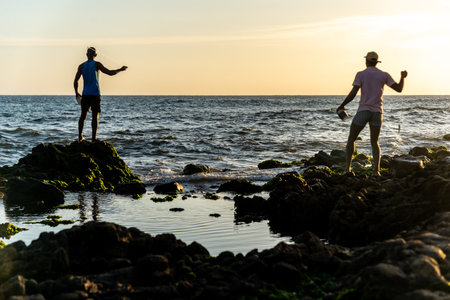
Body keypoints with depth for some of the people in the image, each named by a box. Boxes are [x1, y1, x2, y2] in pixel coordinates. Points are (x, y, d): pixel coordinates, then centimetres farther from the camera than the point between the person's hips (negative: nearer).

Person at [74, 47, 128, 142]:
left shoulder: (81, 66, 6)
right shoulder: (97, 64, -3)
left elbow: (76, 81, 5)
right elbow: (110, 72, -6)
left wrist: (76, 93, 16)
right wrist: (120, 70, 9)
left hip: (85, 94, 3)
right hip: (95, 94, -3)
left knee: (83, 115, 12)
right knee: (95, 116, -2)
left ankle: (80, 137, 10)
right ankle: (94, 138, -6)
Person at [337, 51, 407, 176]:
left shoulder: (361, 74, -1)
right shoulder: (384, 75, 5)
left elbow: (352, 94, -9)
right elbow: (399, 89, 2)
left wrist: (342, 106, 4)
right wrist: (402, 77, 22)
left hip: (363, 111, -2)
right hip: (377, 112, 2)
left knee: (351, 139, 11)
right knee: (375, 142, 13)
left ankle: (347, 168, 0)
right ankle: (376, 170, -6)